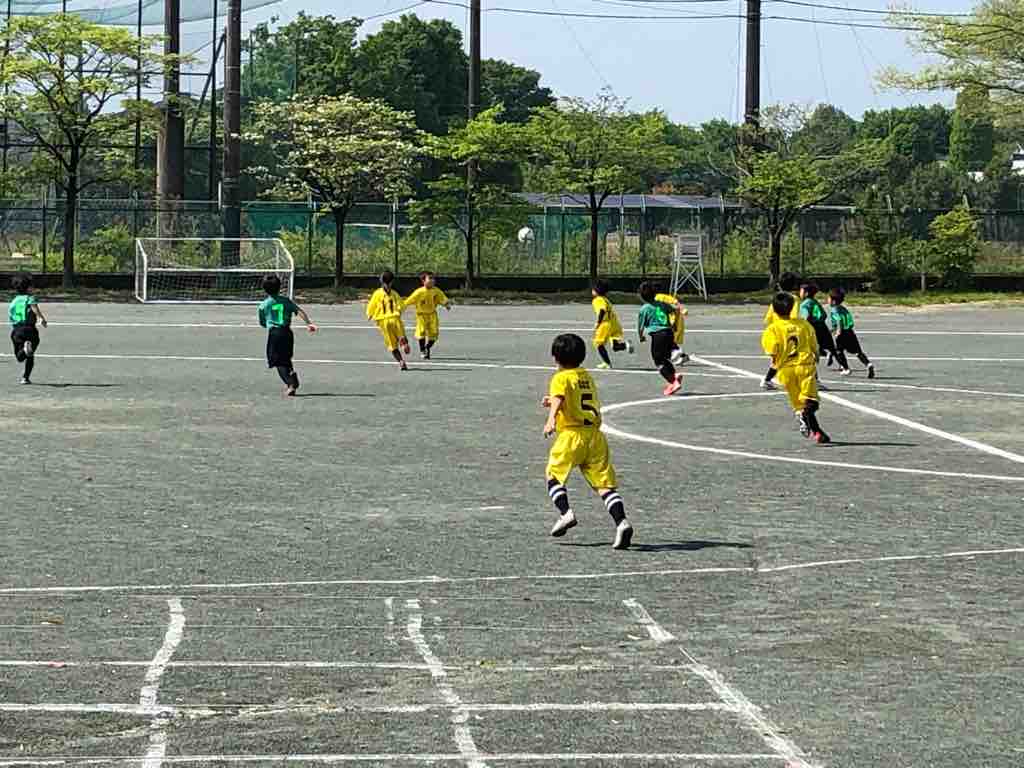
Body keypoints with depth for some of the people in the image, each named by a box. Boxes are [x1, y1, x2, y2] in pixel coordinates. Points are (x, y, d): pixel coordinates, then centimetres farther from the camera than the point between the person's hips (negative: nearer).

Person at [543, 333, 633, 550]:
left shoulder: (561, 378, 0)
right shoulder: (587, 377, 21)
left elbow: (559, 398, -22)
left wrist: (551, 418, -38)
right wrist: (553, 402, 44)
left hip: (572, 434, -5)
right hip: (595, 434, 5)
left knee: (554, 475, 13)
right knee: (604, 484, -2)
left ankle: (565, 513, -5)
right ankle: (621, 522, -19)